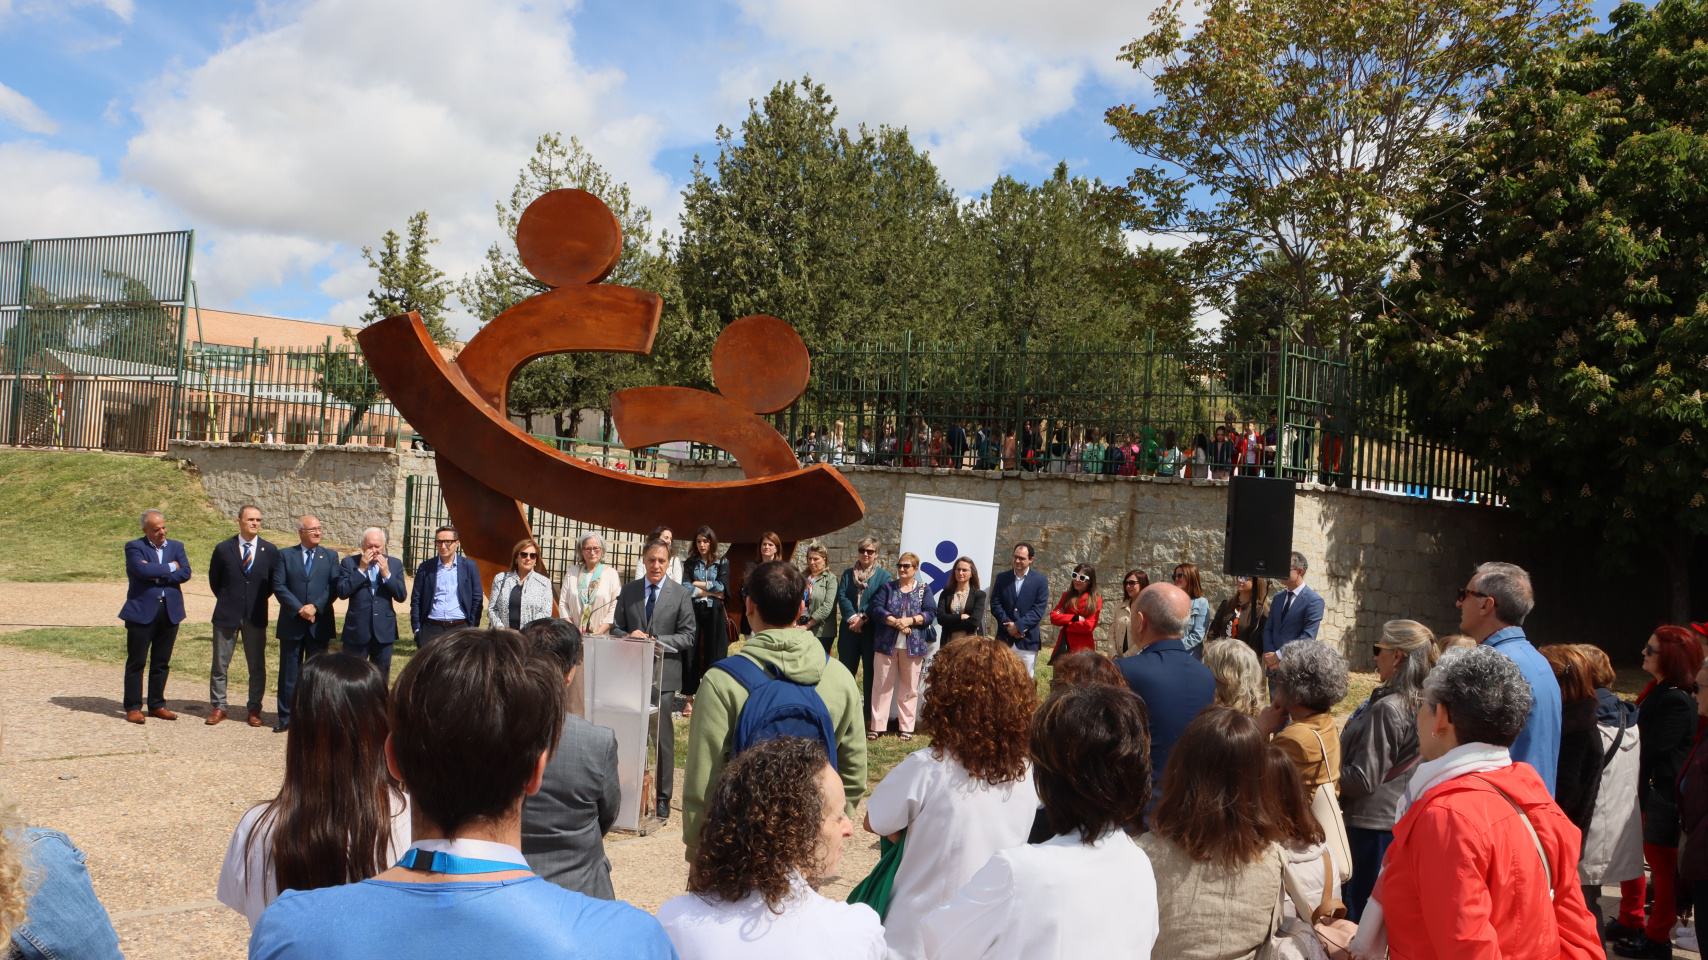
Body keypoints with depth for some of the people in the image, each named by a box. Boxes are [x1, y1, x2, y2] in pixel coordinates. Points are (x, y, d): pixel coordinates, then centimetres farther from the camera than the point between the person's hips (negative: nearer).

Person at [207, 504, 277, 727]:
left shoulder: (270, 551, 2)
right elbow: (214, 580, 10)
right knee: (219, 664, 6)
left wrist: (259, 600, 5)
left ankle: (254, 709, 13)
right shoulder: (223, 549, 0)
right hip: (227, 615, 0)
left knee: (257, 666, 4)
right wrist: (227, 600, 9)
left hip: (256, 616, 0)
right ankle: (218, 706, 18)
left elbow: (274, 582, 10)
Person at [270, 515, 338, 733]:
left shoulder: (330, 556, 8)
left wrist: (315, 607, -15)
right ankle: (286, 718, 15)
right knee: (289, 673, 6)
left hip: (320, 624, 1)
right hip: (292, 623, 0)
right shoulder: (285, 555, 5)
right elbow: (279, 586, -4)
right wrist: (299, 609, -15)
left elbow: (334, 587, -2)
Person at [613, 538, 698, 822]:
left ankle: (663, 798, 7)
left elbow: (687, 636, -3)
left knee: (662, 736, -2)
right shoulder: (628, 591, 10)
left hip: (664, 674, -3)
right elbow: (617, 628, 12)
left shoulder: (680, 594, 0)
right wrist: (629, 637, -11)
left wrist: (655, 640, -15)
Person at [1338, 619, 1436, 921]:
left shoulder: (1387, 709, -22)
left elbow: (1364, 779, -21)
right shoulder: (1423, 704, 5)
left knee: (1359, 913, 1)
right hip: (1405, 819, 9)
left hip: (1374, 824, -9)